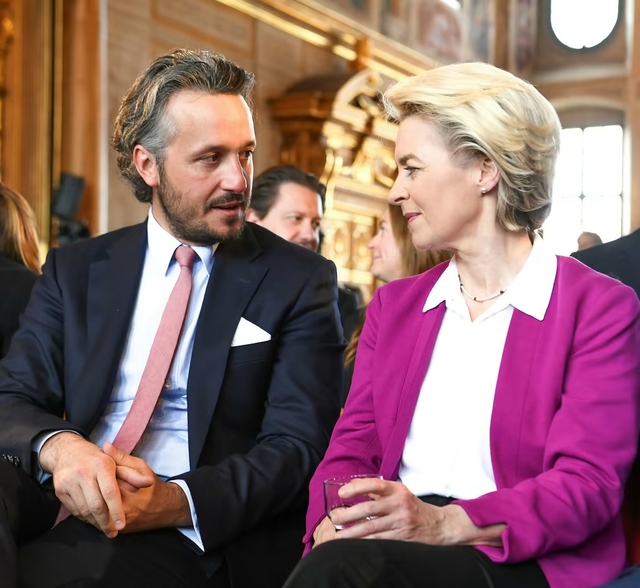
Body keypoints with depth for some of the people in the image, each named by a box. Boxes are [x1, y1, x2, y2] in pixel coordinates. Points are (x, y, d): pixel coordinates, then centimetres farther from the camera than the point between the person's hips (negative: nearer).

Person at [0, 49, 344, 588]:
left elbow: (296, 444, -2)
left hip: (197, 533, -3)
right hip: (60, 505, 3)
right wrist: (57, 446, -18)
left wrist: (176, 501, -20)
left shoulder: (300, 281, 5)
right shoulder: (74, 271, 15)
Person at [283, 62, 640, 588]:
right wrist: (334, 522, -12)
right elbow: (351, 447, 10)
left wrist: (445, 523, -21)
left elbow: (588, 484, -7)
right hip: (395, 544, 4)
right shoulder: (394, 304, 19)